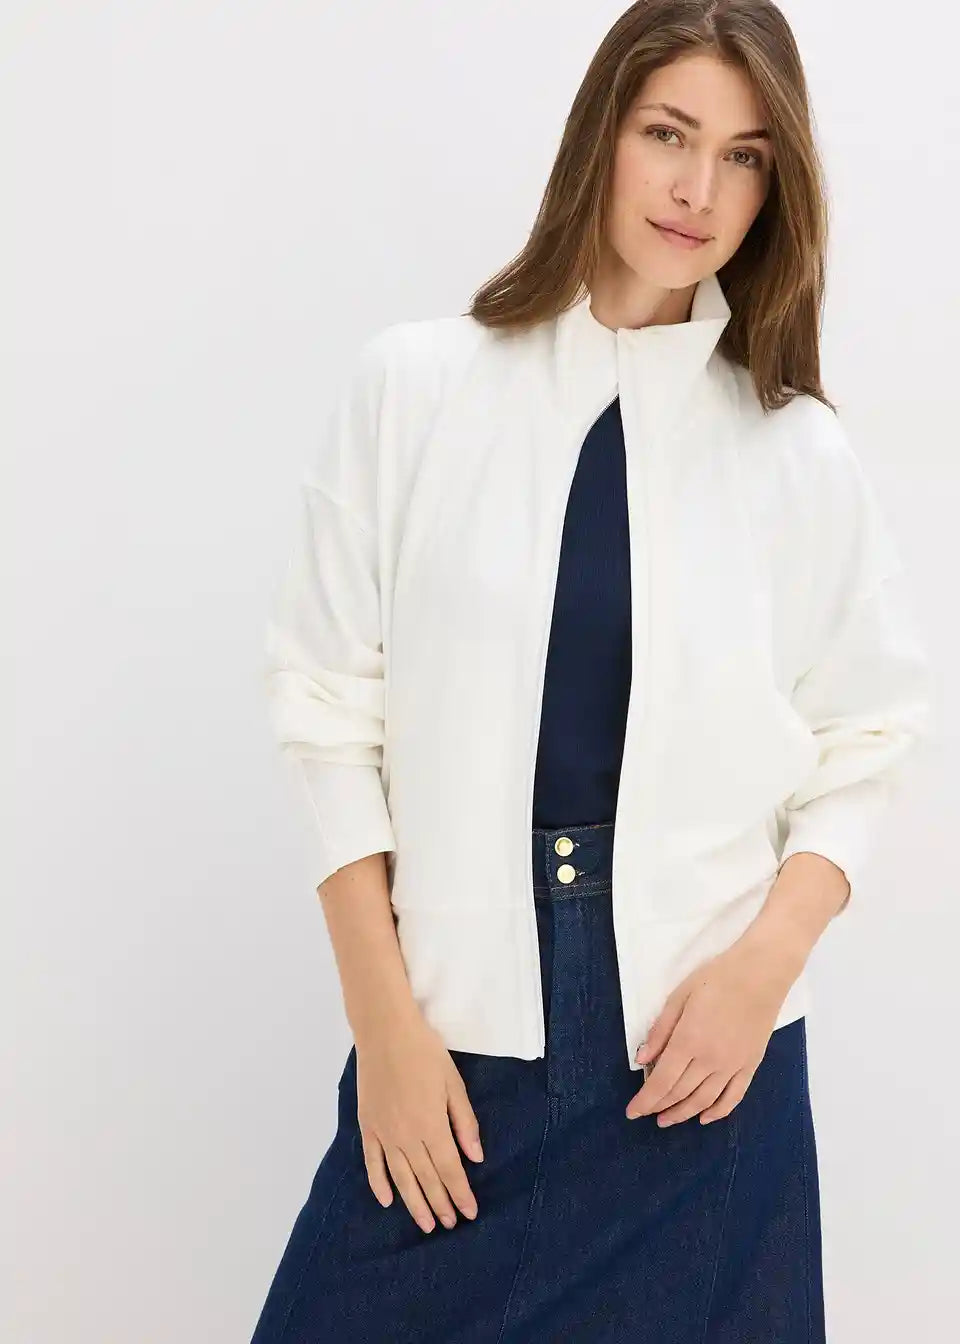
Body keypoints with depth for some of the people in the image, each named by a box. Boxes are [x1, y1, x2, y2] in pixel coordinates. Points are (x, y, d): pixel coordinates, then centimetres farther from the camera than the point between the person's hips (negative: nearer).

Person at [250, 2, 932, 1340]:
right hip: (458, 1029, 0)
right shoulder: (416, 388, -2)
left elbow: (859, 751, 5)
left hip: (700, 1047, 1)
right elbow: (333, 716, -2)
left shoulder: (800, 453, 0)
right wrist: (386, 1020, -5)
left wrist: (768, 959, -10)